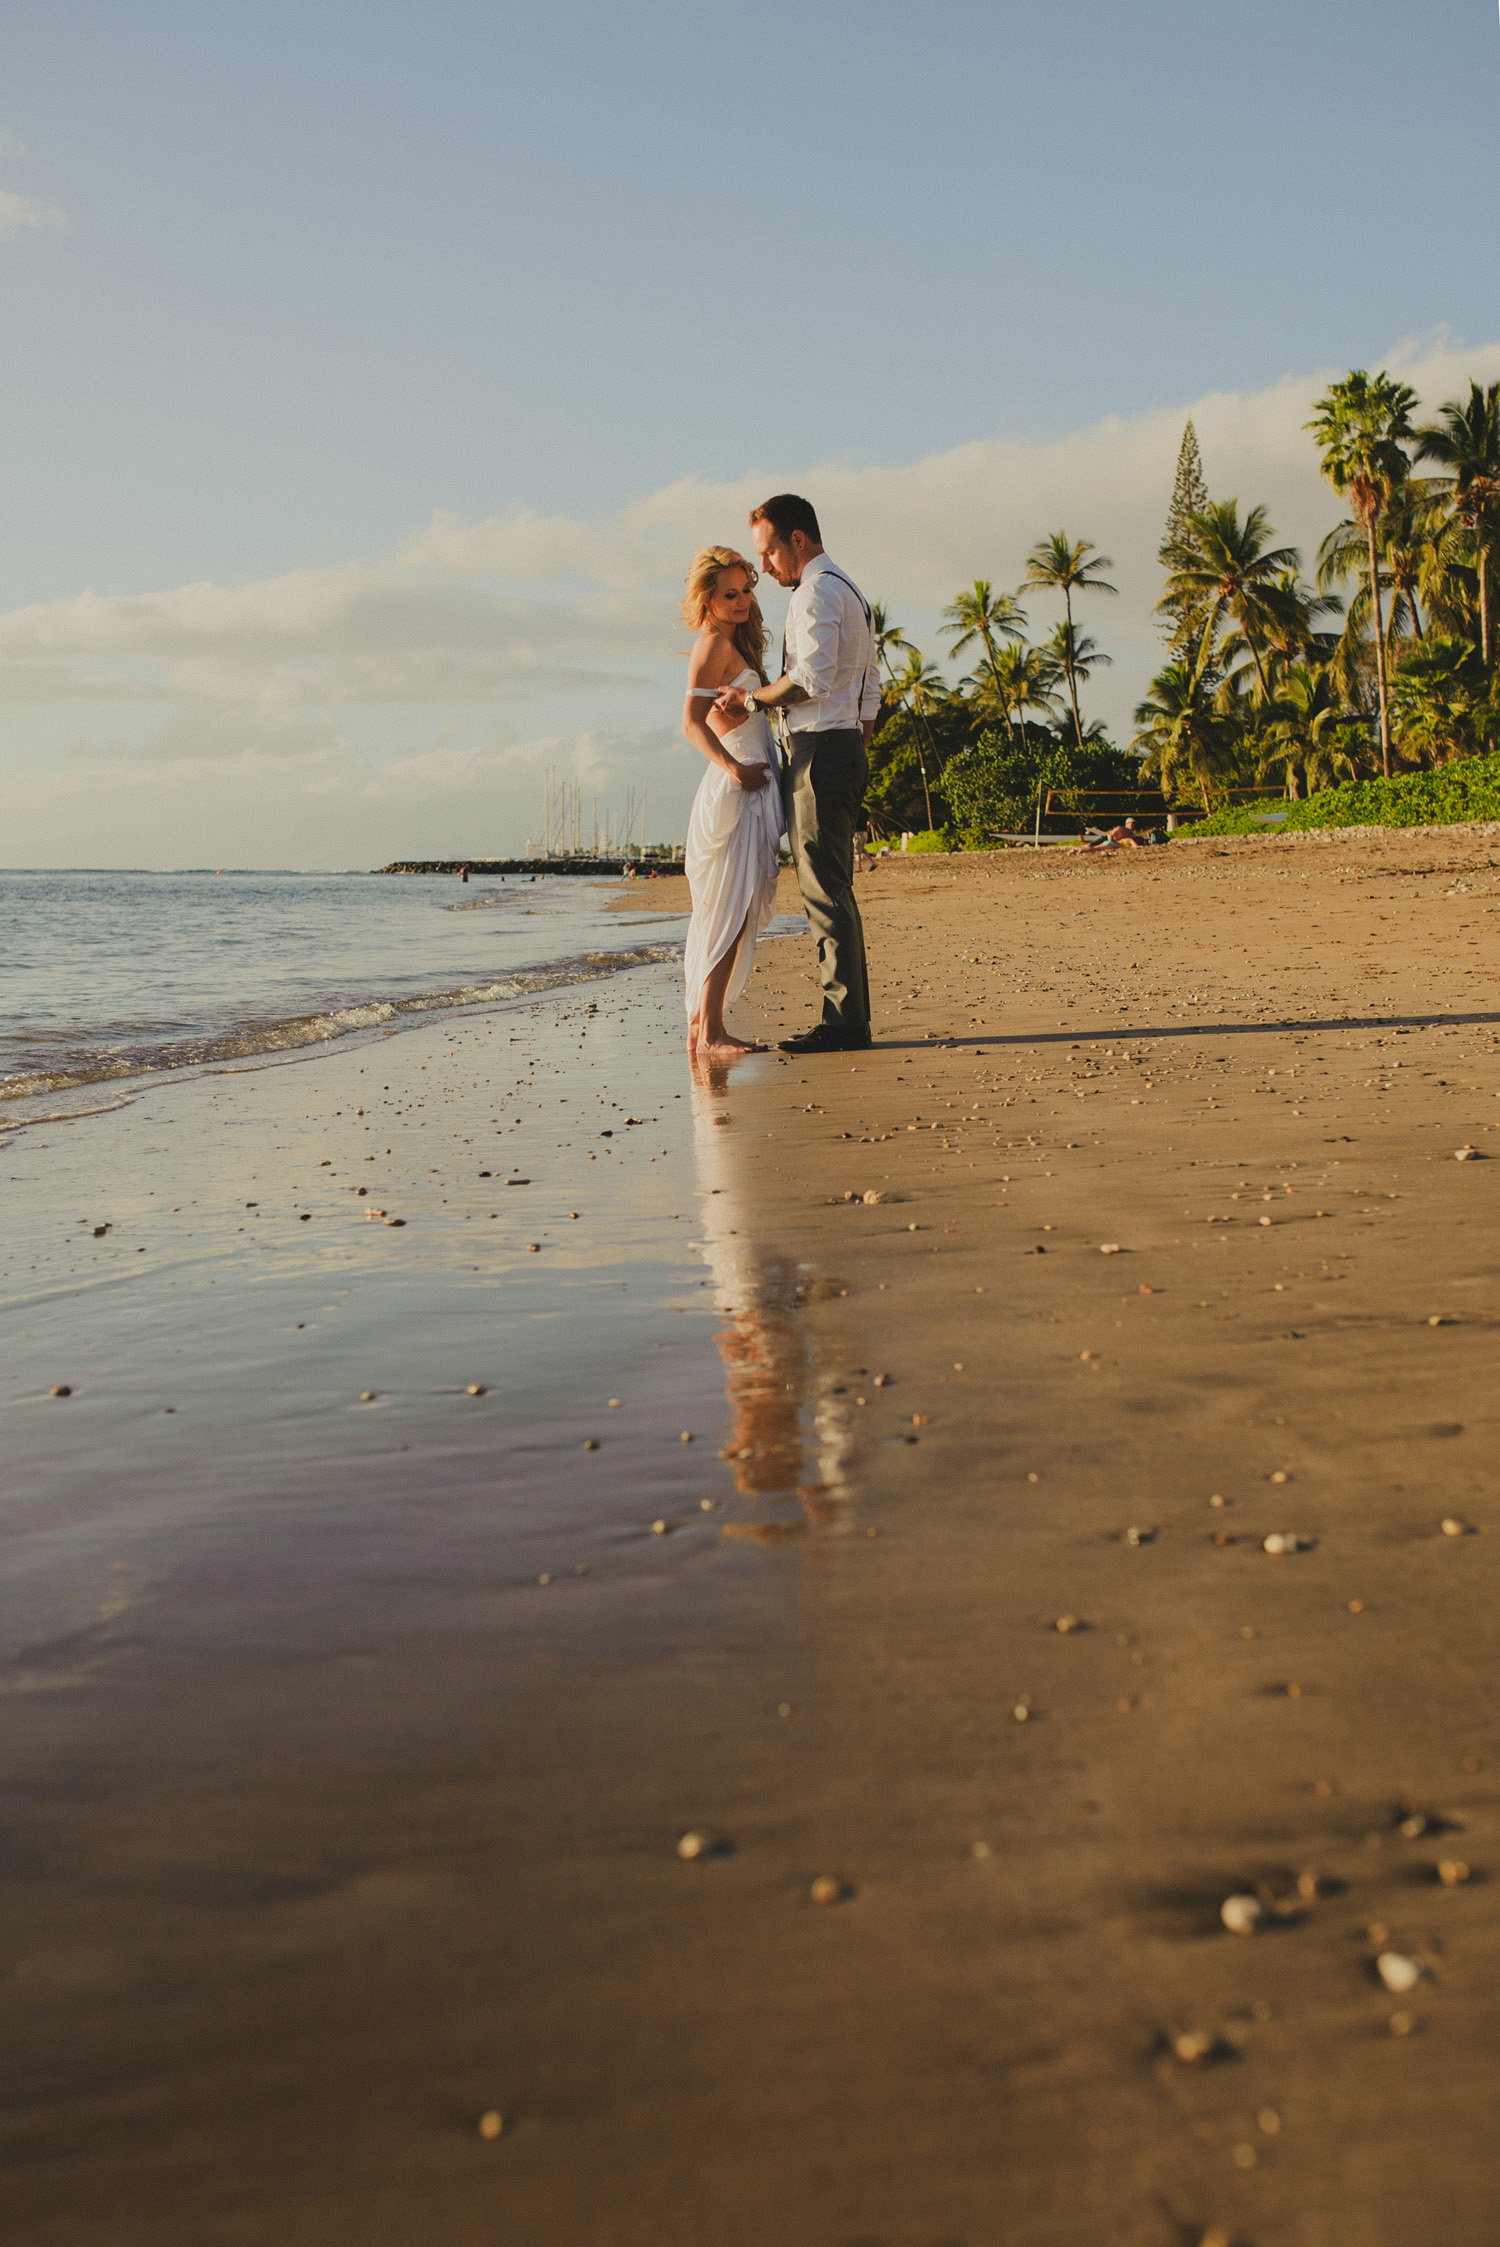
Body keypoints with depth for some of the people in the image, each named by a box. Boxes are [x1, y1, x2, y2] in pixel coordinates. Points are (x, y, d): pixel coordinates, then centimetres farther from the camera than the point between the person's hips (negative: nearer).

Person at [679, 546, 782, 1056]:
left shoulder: (733, 642, 20)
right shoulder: (714, 644, -10)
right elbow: (691, 721, -20)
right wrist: (734, 768, -30)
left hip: (750, 788, 10)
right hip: (735, 792, -10)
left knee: (725, 914, 10)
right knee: (730, 913, -12)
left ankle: (701, 1025, 14)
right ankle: (710, 1033, -12)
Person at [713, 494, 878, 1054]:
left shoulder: (817, 592, -10)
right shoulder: (851, 592, 23)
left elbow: (813, 679, -23)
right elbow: (871, 686, 24)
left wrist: (753, 700, -11)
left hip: (819, 750, -10)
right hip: (847, 748, 11)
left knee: (824, 888, -10)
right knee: (832, 888, 10)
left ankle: (843, 1022, -9)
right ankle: (850, 1017, 12)